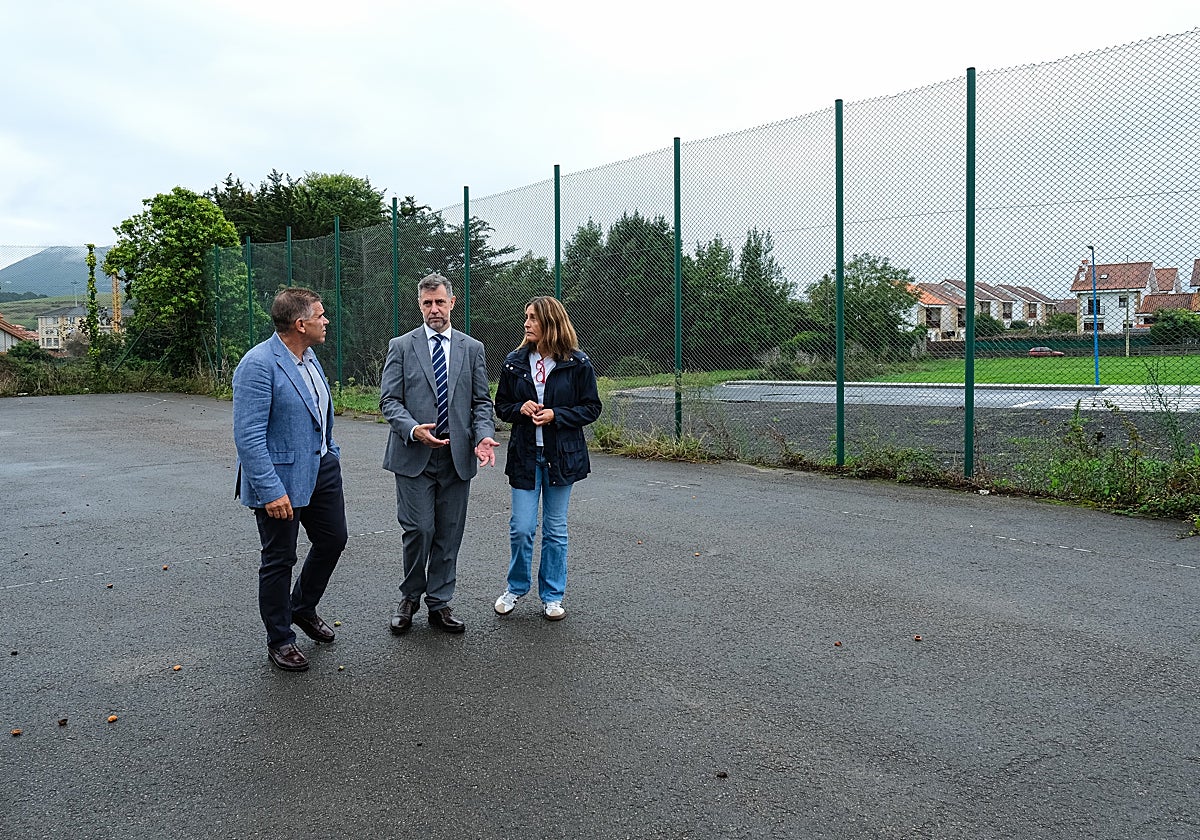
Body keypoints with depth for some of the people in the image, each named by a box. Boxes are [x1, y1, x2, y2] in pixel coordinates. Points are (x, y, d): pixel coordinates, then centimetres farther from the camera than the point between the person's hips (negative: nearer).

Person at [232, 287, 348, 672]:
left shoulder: (309, 357, 7)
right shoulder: (258, 364, -21)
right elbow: (248, 436, -24)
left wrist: (331, 453, 19)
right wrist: (270, 490, -27)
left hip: (321, 467, 8)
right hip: (281, 479, -8)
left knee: (333, 539, 17)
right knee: (280, 560, 6)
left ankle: (303, 608, 41)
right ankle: (279, 640, 24)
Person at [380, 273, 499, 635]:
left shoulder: (473, 348, 10)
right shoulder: (401, 346, 4)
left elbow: (482, 402, 8)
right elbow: (389, 400, 0)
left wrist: (484, 436, -10)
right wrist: (413, 429, -19)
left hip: (457, 455, 2)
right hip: (414, 455, -2)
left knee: (449, 534, 7)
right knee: (419, 529, -6)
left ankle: (439, 604, 21)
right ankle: (410, 597, 18)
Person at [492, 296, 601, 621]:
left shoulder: (578, 363, -5)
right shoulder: (515, 362, 3)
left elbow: (591, 408, -2)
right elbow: (501, 405, 10)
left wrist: (555, 415, -16)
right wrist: (520, 408, -12)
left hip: (562, 456, -1)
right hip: (524, 455, 2)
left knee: (555, 530, 8)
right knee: (521, 528, 1)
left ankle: (552, 596, 23)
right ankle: (516, 588, 24)